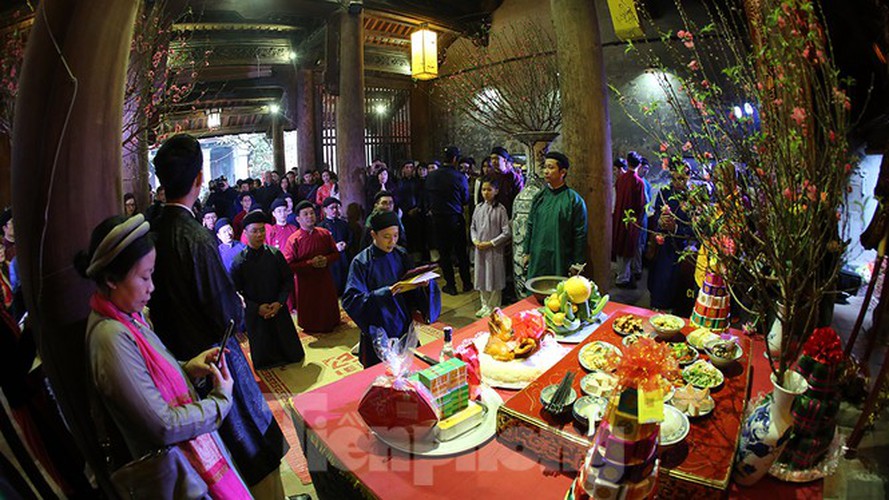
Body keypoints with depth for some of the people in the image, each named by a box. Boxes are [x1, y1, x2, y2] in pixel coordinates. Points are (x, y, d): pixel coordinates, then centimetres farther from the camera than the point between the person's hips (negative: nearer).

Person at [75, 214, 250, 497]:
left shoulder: (129, 316, -2)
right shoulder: (112, 338, -29)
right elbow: (165, 426, -26)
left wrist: (188, 369, -5)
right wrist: (222, 399, -15)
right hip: (177, 470, -8)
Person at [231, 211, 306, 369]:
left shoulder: (275, 254, -6)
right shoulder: (239, 261, -10)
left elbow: (288, 279, 0)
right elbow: (236, 292, -6)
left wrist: (280, 302, -11)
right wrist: (257, 307, -15)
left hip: (279, 310, 2)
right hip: (255, 315, -1)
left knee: (292, 353, 14)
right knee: (263, 354, 12)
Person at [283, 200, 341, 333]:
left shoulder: (325, 234, -3)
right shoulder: (293, 240, -15)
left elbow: (336, 254, 6)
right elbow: (288, 266, -16)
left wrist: (326, 260, -15)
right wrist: (310, 263, -22)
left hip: (325, 280, 3)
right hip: (305, 282, -3)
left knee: (328, 309, 20)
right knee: (309, 313, 12)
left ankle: (329, 325, 45)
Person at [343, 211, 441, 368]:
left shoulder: (401, 256, 0)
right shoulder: (361, 262, -13)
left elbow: (415, 288, 3)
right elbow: (350, 299, -22)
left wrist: (425, 283, -21)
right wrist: (386, 292, -33)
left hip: (404, 326, 4)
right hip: (378, 332, -4)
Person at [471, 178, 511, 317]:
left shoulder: (500, 209, -9)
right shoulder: (478, 208, 5)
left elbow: (507, 233, -10)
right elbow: (473, 227, 13)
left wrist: (490, 243, -14)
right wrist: (475, 240, -3)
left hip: (494, 250, -5)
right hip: (479, 249, 5)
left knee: (493, 278, 4)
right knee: (481, 277, 13)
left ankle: (493, 307, 19)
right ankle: (485, 305, 29)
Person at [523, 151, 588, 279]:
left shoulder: (574, 200, -7)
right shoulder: (539, 197, 7)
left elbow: (580, 234, -6)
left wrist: (577, 264, -7)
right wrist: (527, 252, 11)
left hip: (561, 263, -4)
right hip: (537, 260, 4)